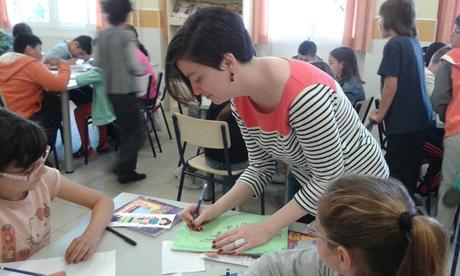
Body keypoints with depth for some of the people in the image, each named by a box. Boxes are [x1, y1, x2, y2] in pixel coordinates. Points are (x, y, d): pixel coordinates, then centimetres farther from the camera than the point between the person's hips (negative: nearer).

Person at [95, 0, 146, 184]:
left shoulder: (101, 35, 4)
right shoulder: (127, 36, -14)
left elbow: (96, 63, 8)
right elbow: (134, 67, -14)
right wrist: (144, 70, 7)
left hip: (110, 89, 7)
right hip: (126, 90, -7)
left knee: (125, 129, 17)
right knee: (136, 131, 4)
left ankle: (127, 169, 21)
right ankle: (123, 168, -1)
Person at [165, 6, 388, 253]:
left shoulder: (304, 95, -38)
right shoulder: (241, 99, -13)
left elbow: (330, 181, -28)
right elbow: (261, 168, -5)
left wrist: (266, 229, -28)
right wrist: (216, 209, -17)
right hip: (312, 188, 7)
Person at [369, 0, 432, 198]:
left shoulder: (394, 45, -13)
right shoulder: (414, 43, 13)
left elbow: (391, 84, -18)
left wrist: (380, 114, -6)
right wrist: (385, 110, 22)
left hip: (402, 120, -9)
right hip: (420, 117, 9)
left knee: (397, 173, -1)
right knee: (410, 170, 16)